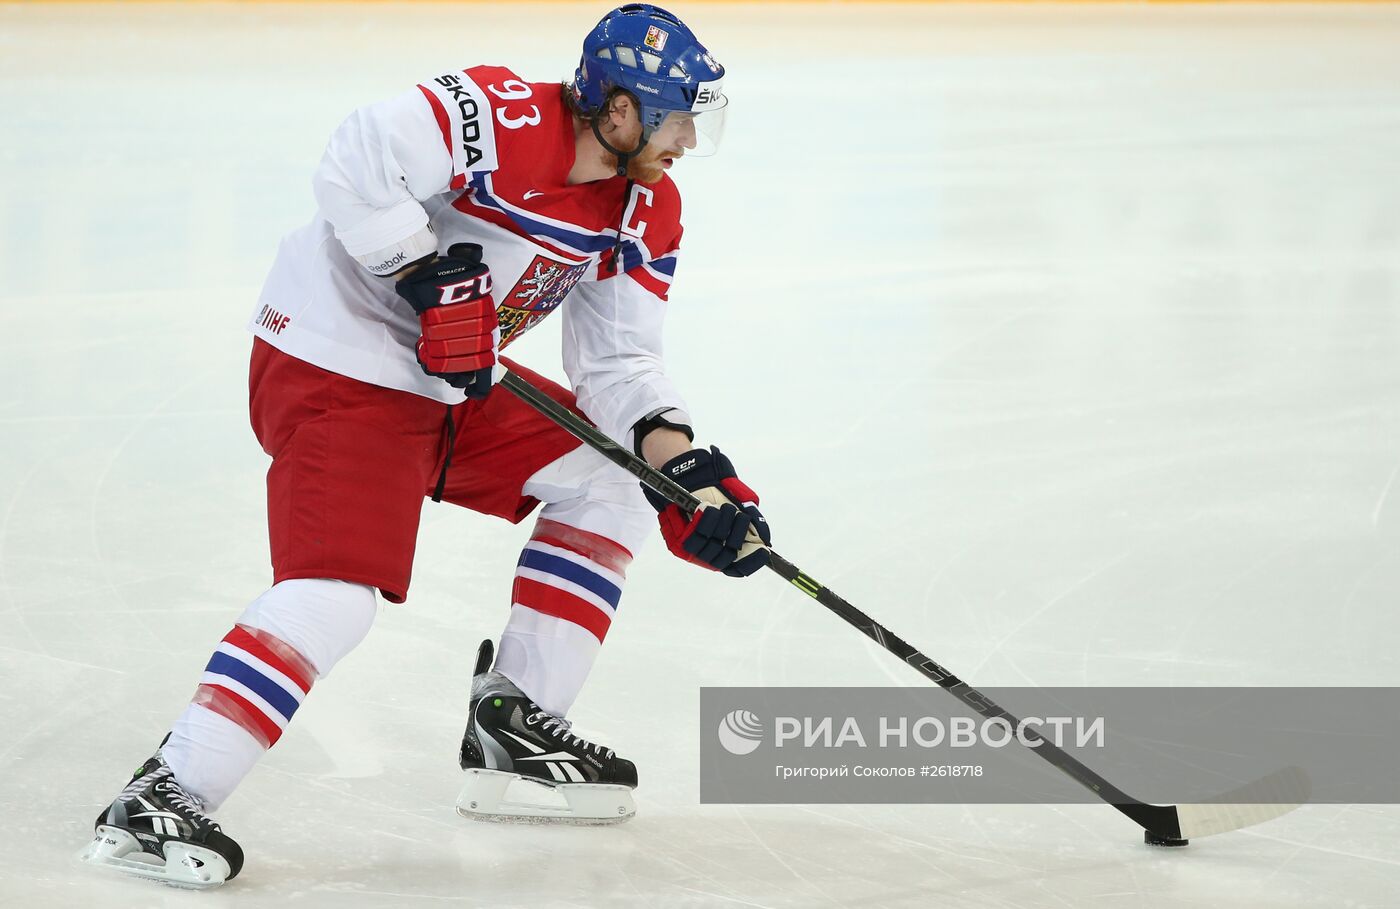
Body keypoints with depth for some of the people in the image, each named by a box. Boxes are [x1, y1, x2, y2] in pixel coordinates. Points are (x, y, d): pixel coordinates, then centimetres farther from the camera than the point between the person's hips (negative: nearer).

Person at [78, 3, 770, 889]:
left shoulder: (648, 212, 3)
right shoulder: (501, 116, -24)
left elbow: (619, 363, 3)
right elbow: (357, 162, -34)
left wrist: (689, 471, -11)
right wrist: (431, 281, -31)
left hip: (456, 381, 9)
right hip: (335, 361, -9)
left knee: (613, 477, 9)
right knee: (336, 595, -22)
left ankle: (512, 727, 14)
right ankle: (161, 801, -20)